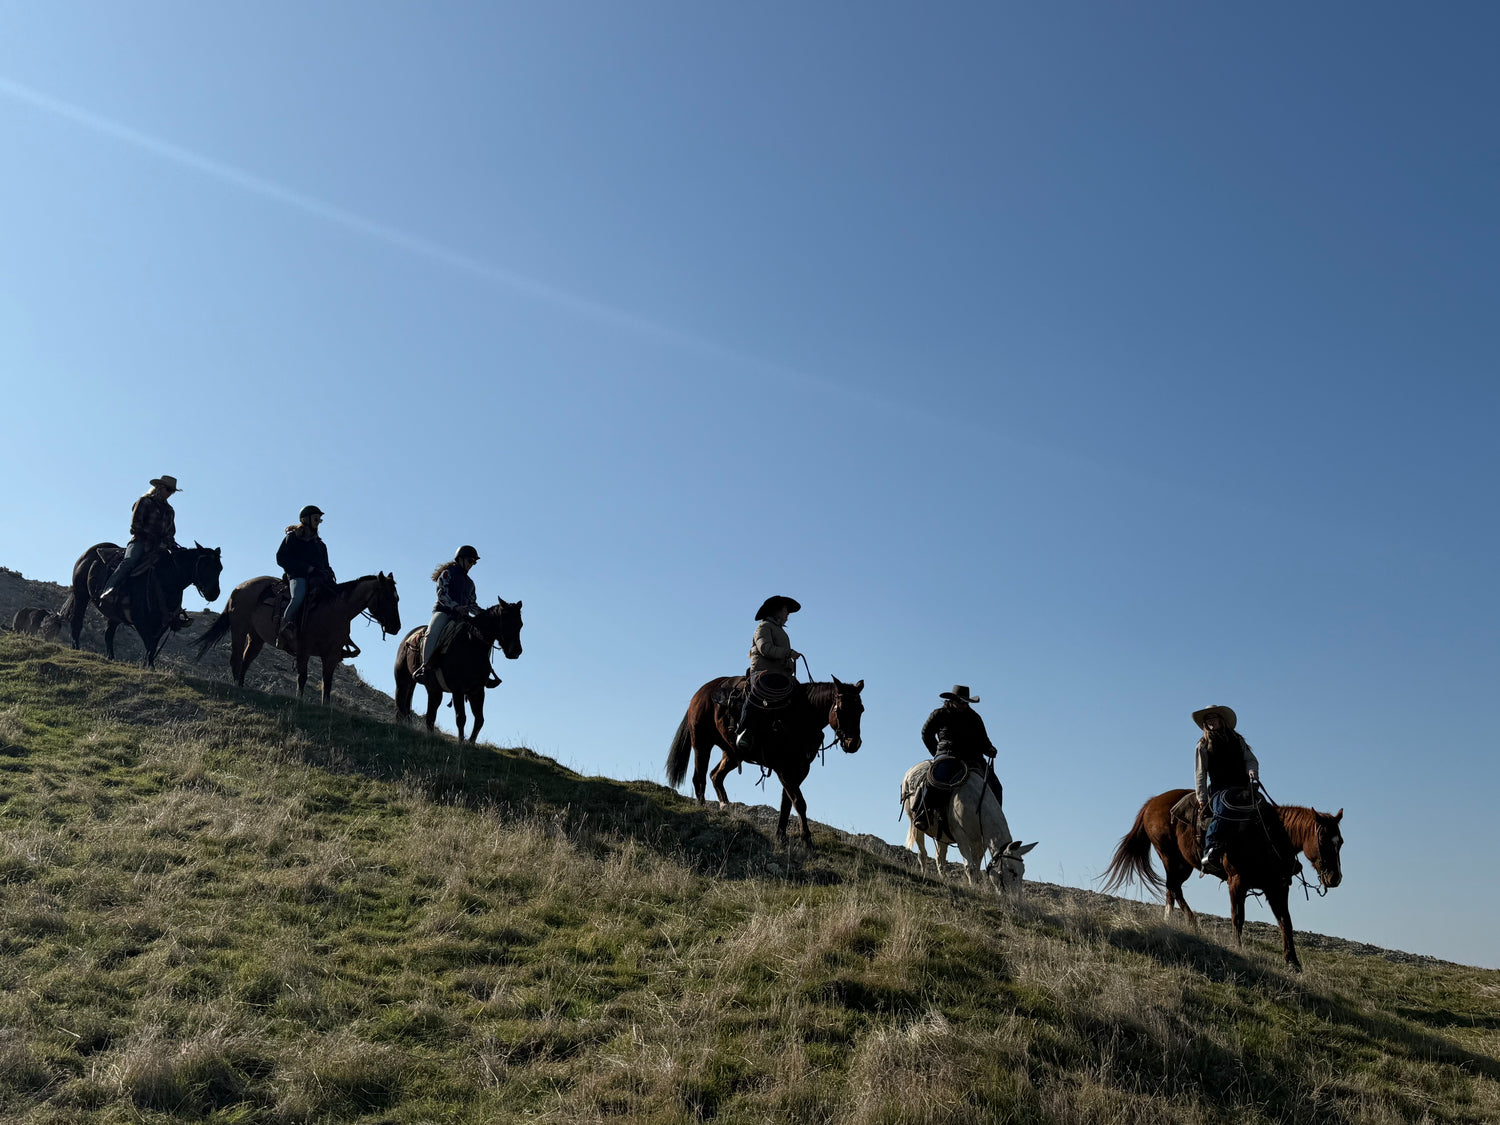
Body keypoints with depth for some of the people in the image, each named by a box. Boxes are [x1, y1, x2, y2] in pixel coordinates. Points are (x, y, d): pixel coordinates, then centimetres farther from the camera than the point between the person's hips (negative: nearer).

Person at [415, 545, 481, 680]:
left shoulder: (469, 582, 27)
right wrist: (456, 607, -22)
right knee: (434, 631, -34)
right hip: (443, 611, -6)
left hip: (461, 615, 6)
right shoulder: (448, 573, 7)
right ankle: (424, 665, -36)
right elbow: (442, 594, -7)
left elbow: (472, 604, 26)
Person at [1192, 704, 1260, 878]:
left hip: (1242, 787, 4)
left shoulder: (1238, 740, 20)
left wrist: (1252, 771, -11)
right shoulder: (1203, 746, 12)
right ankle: (1211, 852, -47)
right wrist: (1202, 799, -5)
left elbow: (1251, 760, 14)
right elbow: (1200, 774, 6)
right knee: (1222, 805, -35)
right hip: (1218, 789, -4)